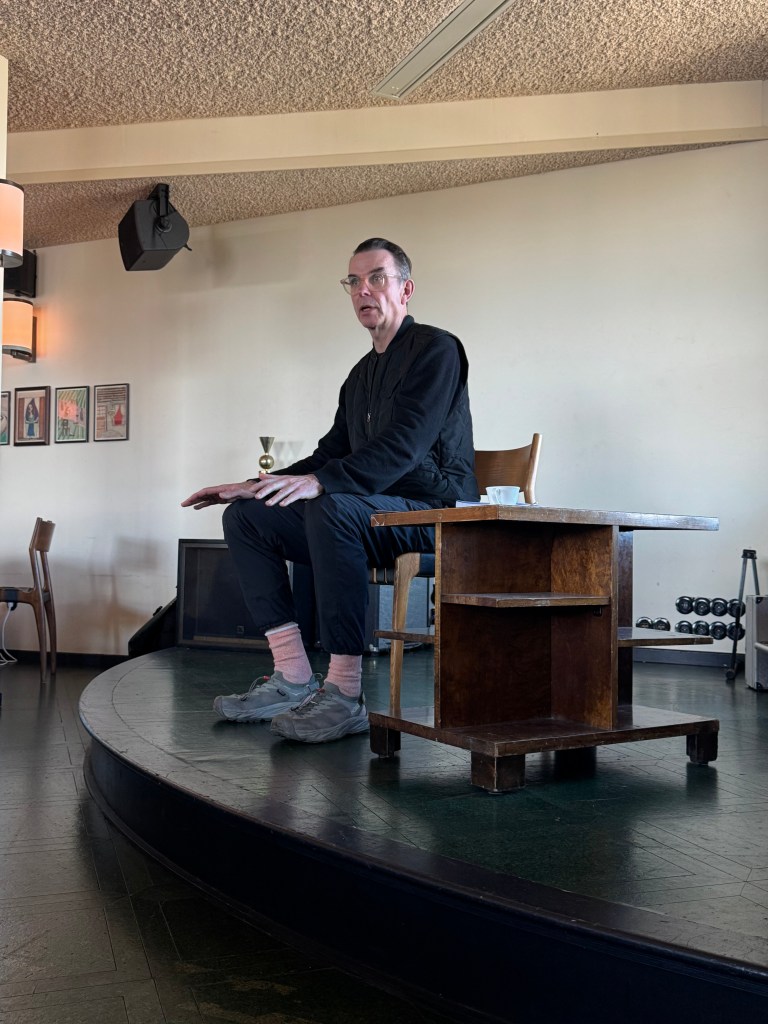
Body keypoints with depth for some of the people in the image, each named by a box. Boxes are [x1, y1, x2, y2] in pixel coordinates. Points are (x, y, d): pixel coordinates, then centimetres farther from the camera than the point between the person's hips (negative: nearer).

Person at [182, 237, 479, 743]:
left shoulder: (436, 349, -5)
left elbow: (404, 445, -20)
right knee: (245, 515, -1)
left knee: (332, 507, -37)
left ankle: (345, 695, -32)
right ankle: (293, 678, -10)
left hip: (434, 514, -9)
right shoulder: (362, 373, 22)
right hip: (372, 517, 9)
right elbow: (331, 454, 23)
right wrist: (257, 486, 9)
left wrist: (320, 482, -32)